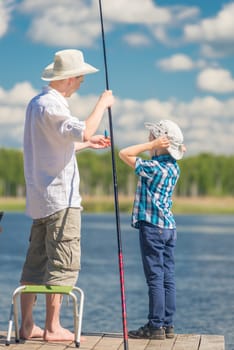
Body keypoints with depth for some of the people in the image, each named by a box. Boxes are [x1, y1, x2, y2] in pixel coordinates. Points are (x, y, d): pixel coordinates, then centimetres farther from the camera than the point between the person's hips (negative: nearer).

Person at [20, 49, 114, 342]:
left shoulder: (37, 102, 18)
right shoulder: (51, 105, -14)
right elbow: (83, 131, -28)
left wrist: (87, 144, 30)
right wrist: (102, 103, -13)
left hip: (40, 199, 10)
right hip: (60, 198, -10)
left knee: (35, 263, 9)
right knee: (63, 264, -5)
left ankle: (27, 325, 13)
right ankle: (52, 328, -3)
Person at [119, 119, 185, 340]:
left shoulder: (154, 167, -16)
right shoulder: (173, 167, 9)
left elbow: (124, 154, -11)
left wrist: (151, 146, -12)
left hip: (152, 225, -8)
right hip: (169, 226, 8)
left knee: (155, 277, -5)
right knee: (167, 277, 8)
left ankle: (156, 326, -2)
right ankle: (167, 325, 12)